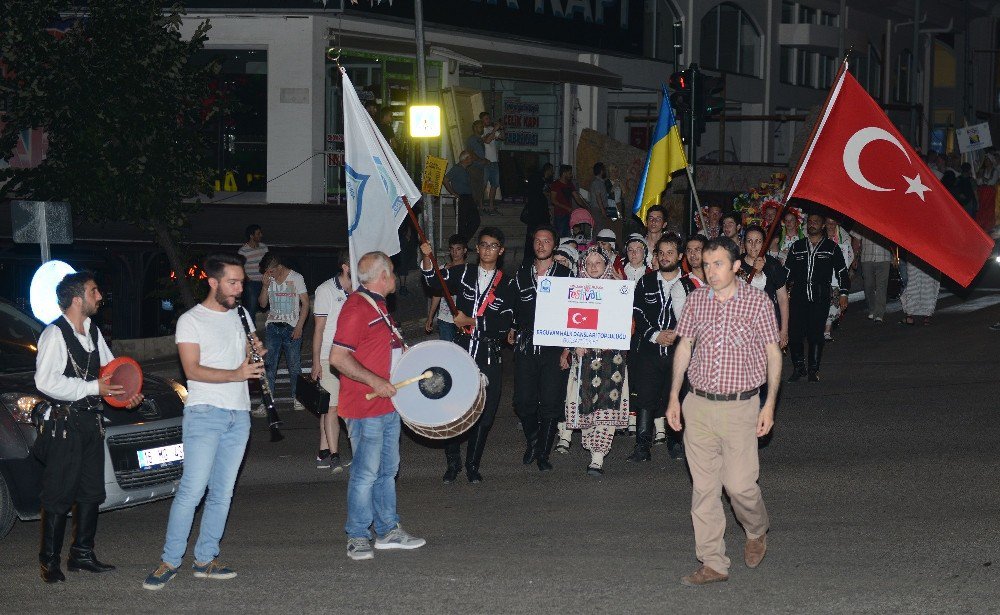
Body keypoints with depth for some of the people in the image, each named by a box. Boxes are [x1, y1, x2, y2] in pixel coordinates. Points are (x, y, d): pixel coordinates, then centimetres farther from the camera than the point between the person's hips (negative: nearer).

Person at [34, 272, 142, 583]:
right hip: (65, 423, -8)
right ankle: (49, 560, 3)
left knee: (91, 490, 13)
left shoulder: (93, 332, 12)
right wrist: (94, 388, -23)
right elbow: (45, 382, -22)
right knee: (59, 493, -5)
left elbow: (110, 368, 22)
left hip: (92, 420, 8)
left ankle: (82, 554, 23)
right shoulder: (54, 334, -13)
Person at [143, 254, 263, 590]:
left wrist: (255, 352, 1)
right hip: (205, 413, -6)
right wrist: (235, 374, -27)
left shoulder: (237, 316, 16)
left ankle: (205, 559, 11)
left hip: (239, 416, 6)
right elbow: (193, 370, -14)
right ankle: (169, 561, -7)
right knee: (193, 489, -13)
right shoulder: (191, 320, -5)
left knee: (222, 493, 5)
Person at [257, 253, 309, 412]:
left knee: (294, 365, 1)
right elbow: (262, 303, 10)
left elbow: (305, 303, -1)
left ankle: (296, 398, 17)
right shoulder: (270, 280, 9)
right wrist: (265, 286, -7)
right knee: (269, 364, -3)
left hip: (291, 327, -3)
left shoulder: (296, 278, -1)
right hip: (272, 327, 3)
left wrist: (299, 327, -9)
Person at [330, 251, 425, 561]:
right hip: (365, 408, -10)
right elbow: (338, 357, -23)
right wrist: (375, 382, -25)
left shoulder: (378, 306, 15)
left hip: (387, 404, 10)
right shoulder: (356, 308, -17)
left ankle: (388, 530, 25)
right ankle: (357, 538, 4)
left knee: (388, 469, 15)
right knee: (366, 472, -5)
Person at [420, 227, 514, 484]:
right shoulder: (463, 273, 8)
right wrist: (427, 258, -22)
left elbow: (505, 323, -4)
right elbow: (435, 281, -5)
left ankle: (473, 465, 18)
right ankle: (452, 463, 13)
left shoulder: (505, 284, 4)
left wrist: (471, 322, -12)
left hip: (489, 356, 0)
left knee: (484, 415, 4)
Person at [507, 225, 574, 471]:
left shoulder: (565, 274, 2)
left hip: (553, 347, -2)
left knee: (550, 403, -2)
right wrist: (512, 329, 12)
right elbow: (511, 305, 23)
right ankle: (532, 442, 23)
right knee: (523, 401, -1)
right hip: (525, 347, 2)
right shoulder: (521, 274, 11)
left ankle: (543, 453, 8)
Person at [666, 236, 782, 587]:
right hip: (698, 404, 3)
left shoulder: (758, 302, -4)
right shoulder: (696, 300, 5)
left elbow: (773, 353, 0)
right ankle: (713, 564, 9)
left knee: (739, 484, -6)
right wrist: (674, 397, 10)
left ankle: (757, 531, 26)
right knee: (703, 487, 3)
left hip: (740, 407, -3)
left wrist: (769, 404, -5)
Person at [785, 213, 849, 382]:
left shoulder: (832, 247, 9)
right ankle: (798, 367, 10)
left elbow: (841, 271, 10)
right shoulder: (797, 247, 14)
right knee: (794, 333, -5)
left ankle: (813, 370, 9)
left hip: (820, 298, -2)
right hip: (798, 297, 2)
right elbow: (787, 271, 17)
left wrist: (843, 293, 4)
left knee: (816, 334, -3)